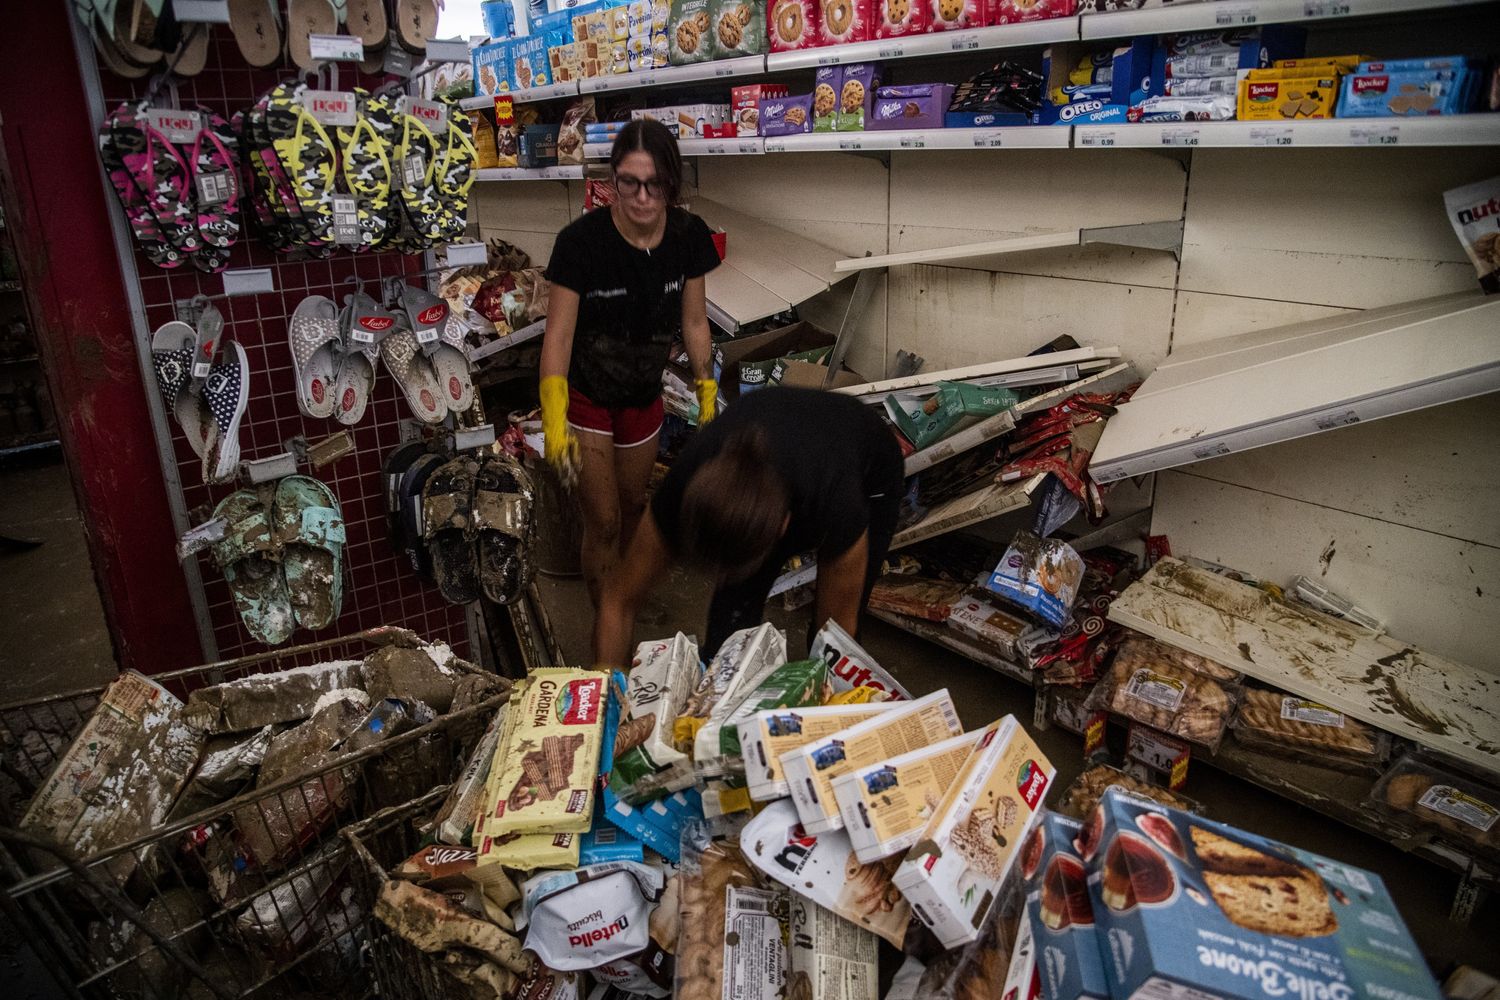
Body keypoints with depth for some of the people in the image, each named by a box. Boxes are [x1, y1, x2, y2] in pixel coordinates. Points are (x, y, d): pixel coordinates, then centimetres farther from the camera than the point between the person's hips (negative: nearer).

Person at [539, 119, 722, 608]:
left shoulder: (689, 235, -14)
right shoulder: (581, 239, -26)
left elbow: (694, 321, -2)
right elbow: (558, 332, -22)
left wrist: (708, 399, 1)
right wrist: (554, 420, -30)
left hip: (644, 394, 4)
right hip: (585, 395, -4)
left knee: (633, 505, 23)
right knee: (603, 521, -1)